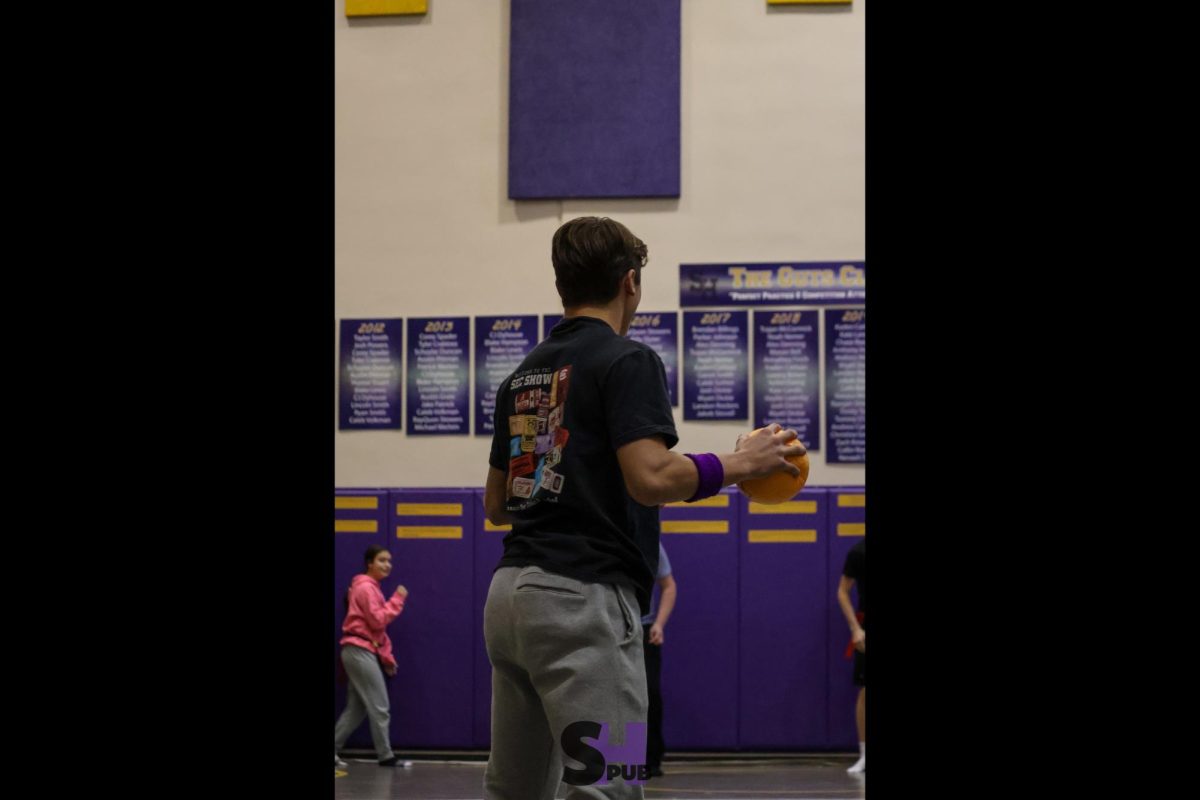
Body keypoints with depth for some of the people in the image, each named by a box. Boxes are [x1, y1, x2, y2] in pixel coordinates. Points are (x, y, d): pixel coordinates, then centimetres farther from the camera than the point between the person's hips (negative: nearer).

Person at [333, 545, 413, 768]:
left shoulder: (371, 588, 21)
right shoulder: (366, 588, -11)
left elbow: (378, 627, 20)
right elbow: (378, 620, -19)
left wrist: (387, 657, 17)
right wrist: (397, 599, -13)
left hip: (362, 652, 10)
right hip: (360, 651, -10)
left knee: (356, 709, 10)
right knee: (379, 707, -6)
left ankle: (332, 751, 10)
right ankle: (386, 756, -1)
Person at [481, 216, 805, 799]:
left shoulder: (521, 377, 17)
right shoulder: (627, 361, -6)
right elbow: (651, 478, -19)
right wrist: (740, 463, -5)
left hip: (510, 592, 8)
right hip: (583, 597, -8)